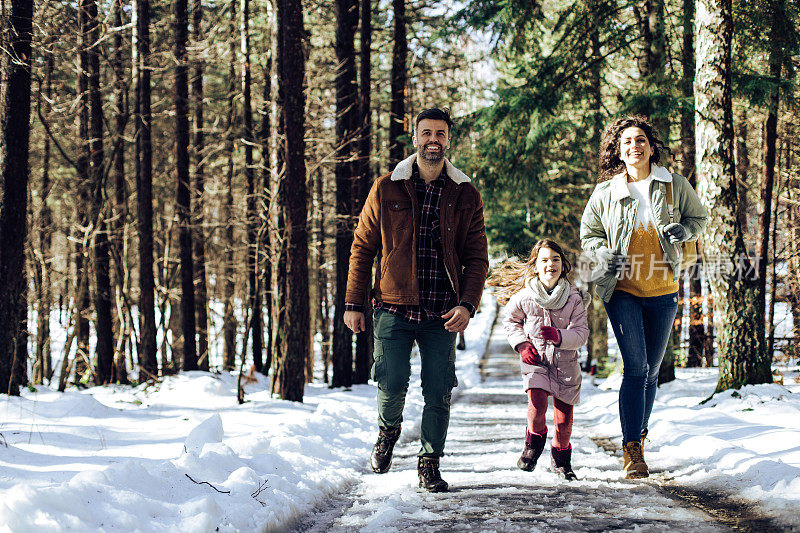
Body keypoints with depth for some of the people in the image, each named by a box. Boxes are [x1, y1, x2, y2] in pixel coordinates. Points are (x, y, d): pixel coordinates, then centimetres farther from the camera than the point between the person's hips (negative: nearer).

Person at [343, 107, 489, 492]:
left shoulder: (466, 196, 6)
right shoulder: (386, 190, 4)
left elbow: (477, 258, 6)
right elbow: (362, 248, 8)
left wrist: (467, 305, -9)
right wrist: (353, 303, 3)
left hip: (443, 314, 1)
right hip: (393, 307, -1)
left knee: (439, 393, -1)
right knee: (392, 384, -10)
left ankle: (429, 464, 16)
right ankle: (388, 431, 23)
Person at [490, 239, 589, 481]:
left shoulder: (574, 298, -7)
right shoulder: (524, 297, -6)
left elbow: (581, 333, -9)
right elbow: (509, 320, 12)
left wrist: (559, 336, -27)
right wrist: (522, 344, -2)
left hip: (565, 362, 1)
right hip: (535, 360, -1)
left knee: (564, 417, 2)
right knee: (537, 404, -22)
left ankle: (561, 455, 28)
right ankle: (535, 438, 9)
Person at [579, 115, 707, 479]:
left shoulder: (675, 186, 0)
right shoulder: (605, 194, -1)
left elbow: (699, 217, 14)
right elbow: (589, 234, 11)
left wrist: (685, 230, -9)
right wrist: (603, 254, -10)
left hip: (663, 291, 2)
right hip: (622, 290, -2)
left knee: (651, 369, 12)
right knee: (635, 367, -14)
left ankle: (638, 434, 31)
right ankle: (632, 450, -11)